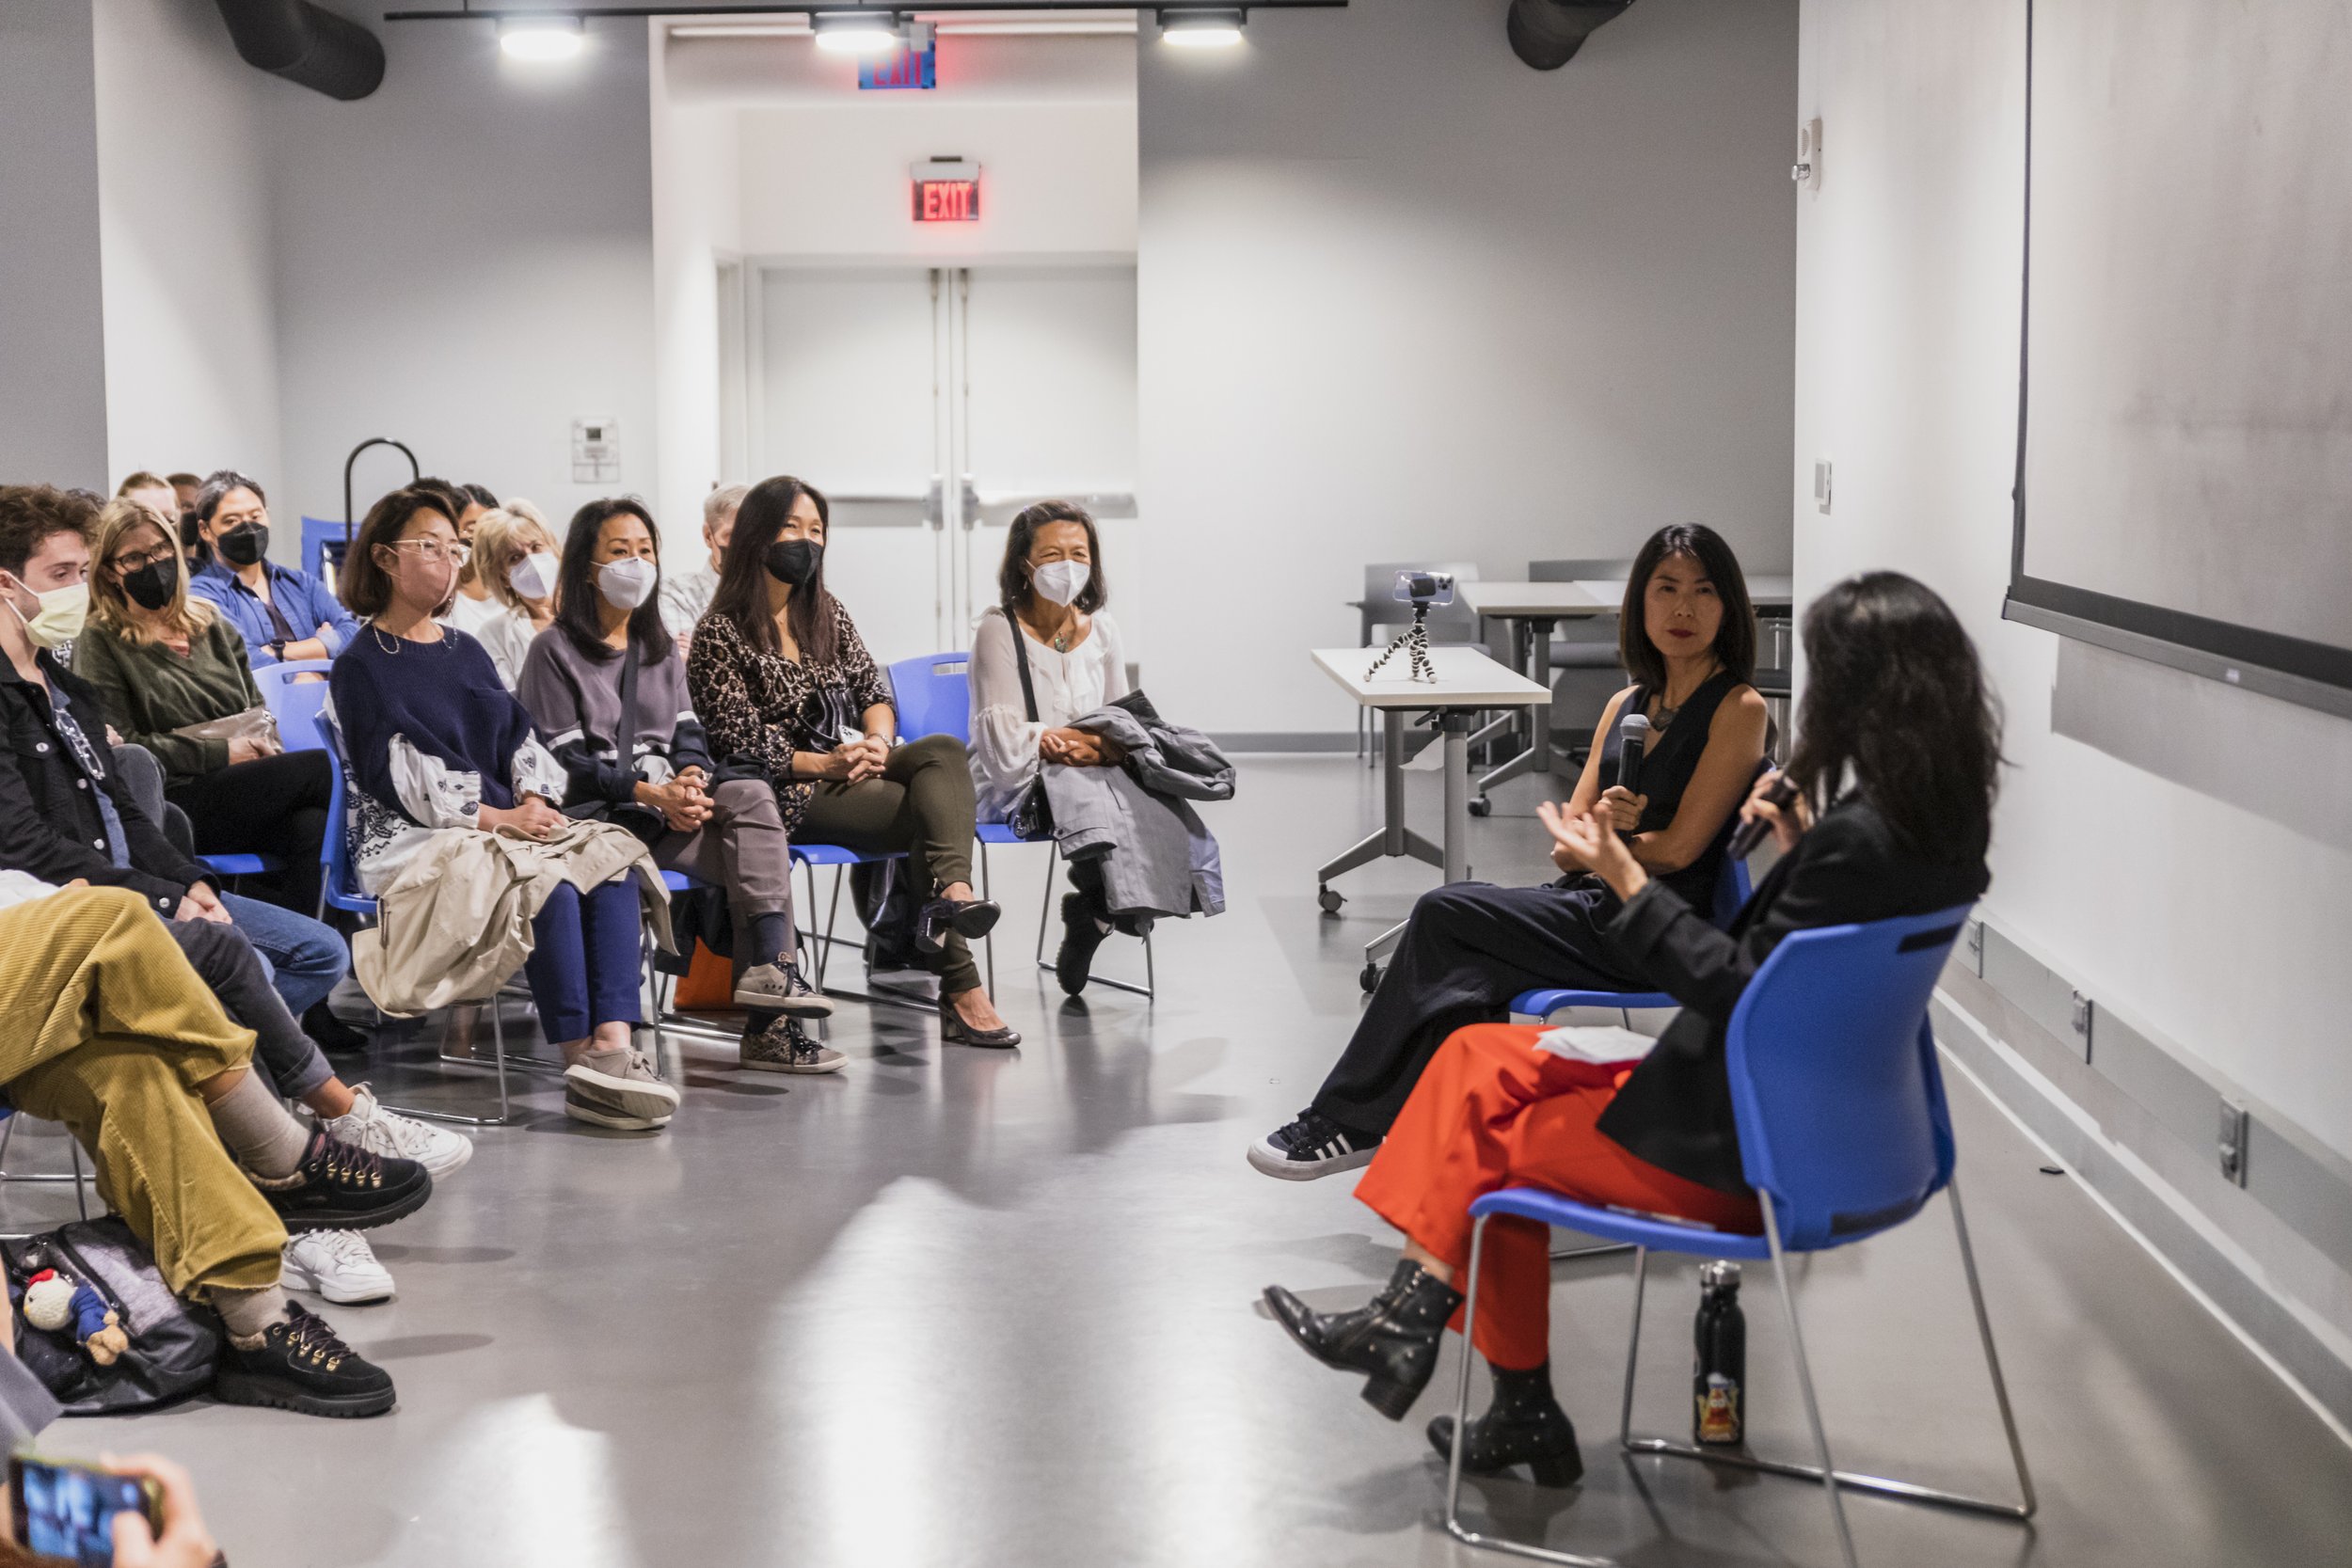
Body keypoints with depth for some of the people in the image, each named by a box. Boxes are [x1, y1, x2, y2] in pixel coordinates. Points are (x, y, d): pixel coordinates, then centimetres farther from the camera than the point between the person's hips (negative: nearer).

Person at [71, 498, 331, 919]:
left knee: (312, 828, -32)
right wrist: (220, 754, -10)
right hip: (174, 805, -5)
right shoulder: (100, 644, 4)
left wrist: (267, 744, 1)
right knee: (322, 767, -24)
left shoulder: (212, 625, 22)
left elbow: (256, 707, 25)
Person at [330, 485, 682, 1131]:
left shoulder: (466, 652, 24)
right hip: (413, 837, -6)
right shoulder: (361, 666, 2)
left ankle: (612, 1045, -37)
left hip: (508, 824, 6)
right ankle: (582, 1064, -31)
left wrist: (535, 802, -4)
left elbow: (518, 738, 17)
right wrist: (497, 818, -17)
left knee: (612, 871, -23)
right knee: (550, 887, -32)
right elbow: (402, 775, -9)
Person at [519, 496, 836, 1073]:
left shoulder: (661, 651, 23)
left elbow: (688, 737, 14)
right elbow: (564, 762, -7)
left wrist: (690, 777, -11)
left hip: (666, 809, 5)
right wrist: (650, 792, -18)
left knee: (751, 795, -26)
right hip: (594, 817, -5)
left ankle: (768, 969, -36)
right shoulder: (555, 651, 2)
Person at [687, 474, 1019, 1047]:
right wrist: (824, 764, -19)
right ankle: (961, 988, -33)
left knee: (945, 750, -26)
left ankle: (952, 893, -49)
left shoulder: (828, 614, 17)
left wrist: (877, 741, -10)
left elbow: (874, 692, 13)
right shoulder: (721, 635, -3)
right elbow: (742, 743, -9)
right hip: (791, 791, -6)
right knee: (933, 811, -26)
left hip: (855, 762, 6)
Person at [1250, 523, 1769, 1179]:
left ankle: (1351, 1121, -8)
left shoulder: (1739, 709, -5)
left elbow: (1678, 847, -11)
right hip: (1594, 905, 7)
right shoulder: (1626, 704, 17)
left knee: (1445, 915, -16)